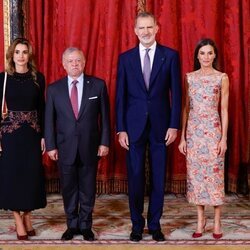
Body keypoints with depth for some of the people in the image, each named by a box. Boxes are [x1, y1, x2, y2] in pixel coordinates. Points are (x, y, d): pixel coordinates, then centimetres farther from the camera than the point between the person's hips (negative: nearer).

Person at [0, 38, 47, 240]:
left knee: (32, 174, 5)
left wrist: (44, 135, 1)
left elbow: (42, 109, 5)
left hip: (32, 132, 2)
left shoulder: (38, 78, 3)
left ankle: (28, 216, 23)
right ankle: (18, 220, 15)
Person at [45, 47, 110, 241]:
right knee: (69, 188, 11)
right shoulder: (54, 89, 2)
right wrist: (51, 145, -1)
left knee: (88, 188, 9)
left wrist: (104, 142, -4)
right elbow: (49, 120, 3)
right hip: (65, 147, 1)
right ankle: (72, 225, 26)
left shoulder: (98, 85, -1)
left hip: (90, 147, -1)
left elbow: (104, 116, 0)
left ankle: (85, 225, 25)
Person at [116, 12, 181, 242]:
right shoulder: (125, 58, 4)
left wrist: (174, 125, -5)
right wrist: (121, 129, -2)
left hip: (160, 126, 0)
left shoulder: (170, 56, 1)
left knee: (158, 178, 6)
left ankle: (155, 224, 21)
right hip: (134, 126, 1)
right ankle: (137, 224, 20)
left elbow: (176, 93, 1)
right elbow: (120, 95, 3)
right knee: (135, 178, 5)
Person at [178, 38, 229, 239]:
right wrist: (182, 137, 3)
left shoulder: (222, 78, 0)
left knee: (214, 173, 0)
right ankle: (201, 219, 17)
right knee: (195, 173, 5)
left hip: (213, 130, -2)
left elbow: (224, 109, 0)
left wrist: (224, 138, -6)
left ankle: (217, 221, 12)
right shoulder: (189, 77, 6)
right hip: (193, 130, 3)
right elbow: (186, 108, 7)